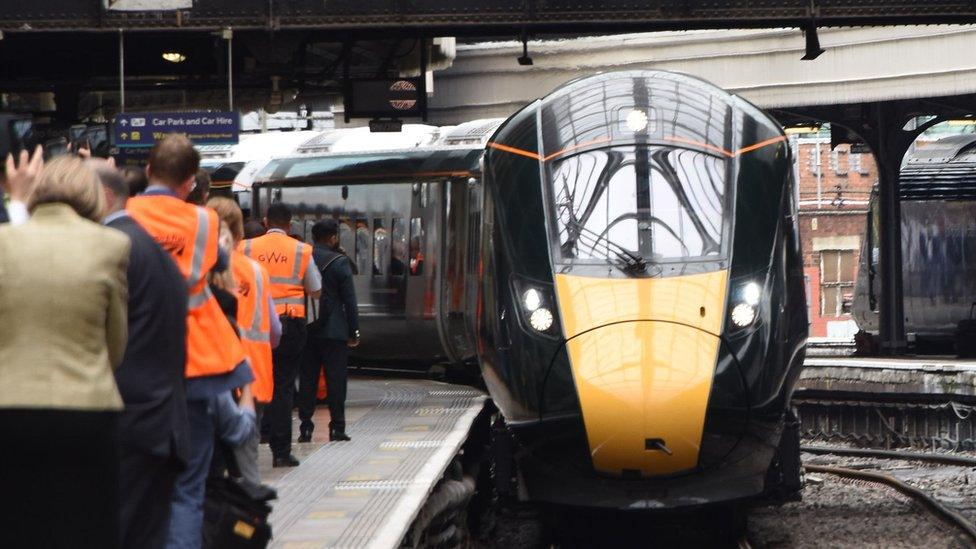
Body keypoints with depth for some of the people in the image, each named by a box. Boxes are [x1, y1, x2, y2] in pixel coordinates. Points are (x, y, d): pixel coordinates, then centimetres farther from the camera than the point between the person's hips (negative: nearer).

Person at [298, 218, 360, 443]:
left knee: (307, 378, 7)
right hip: (333, 330, -4)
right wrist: (354, 332, -2)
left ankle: (306, 428, 6)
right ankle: (337, 428, 1)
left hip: (305, 329, 4)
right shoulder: (339, 262, -8)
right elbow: (349, 300, -8)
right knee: (335, 379, 1)